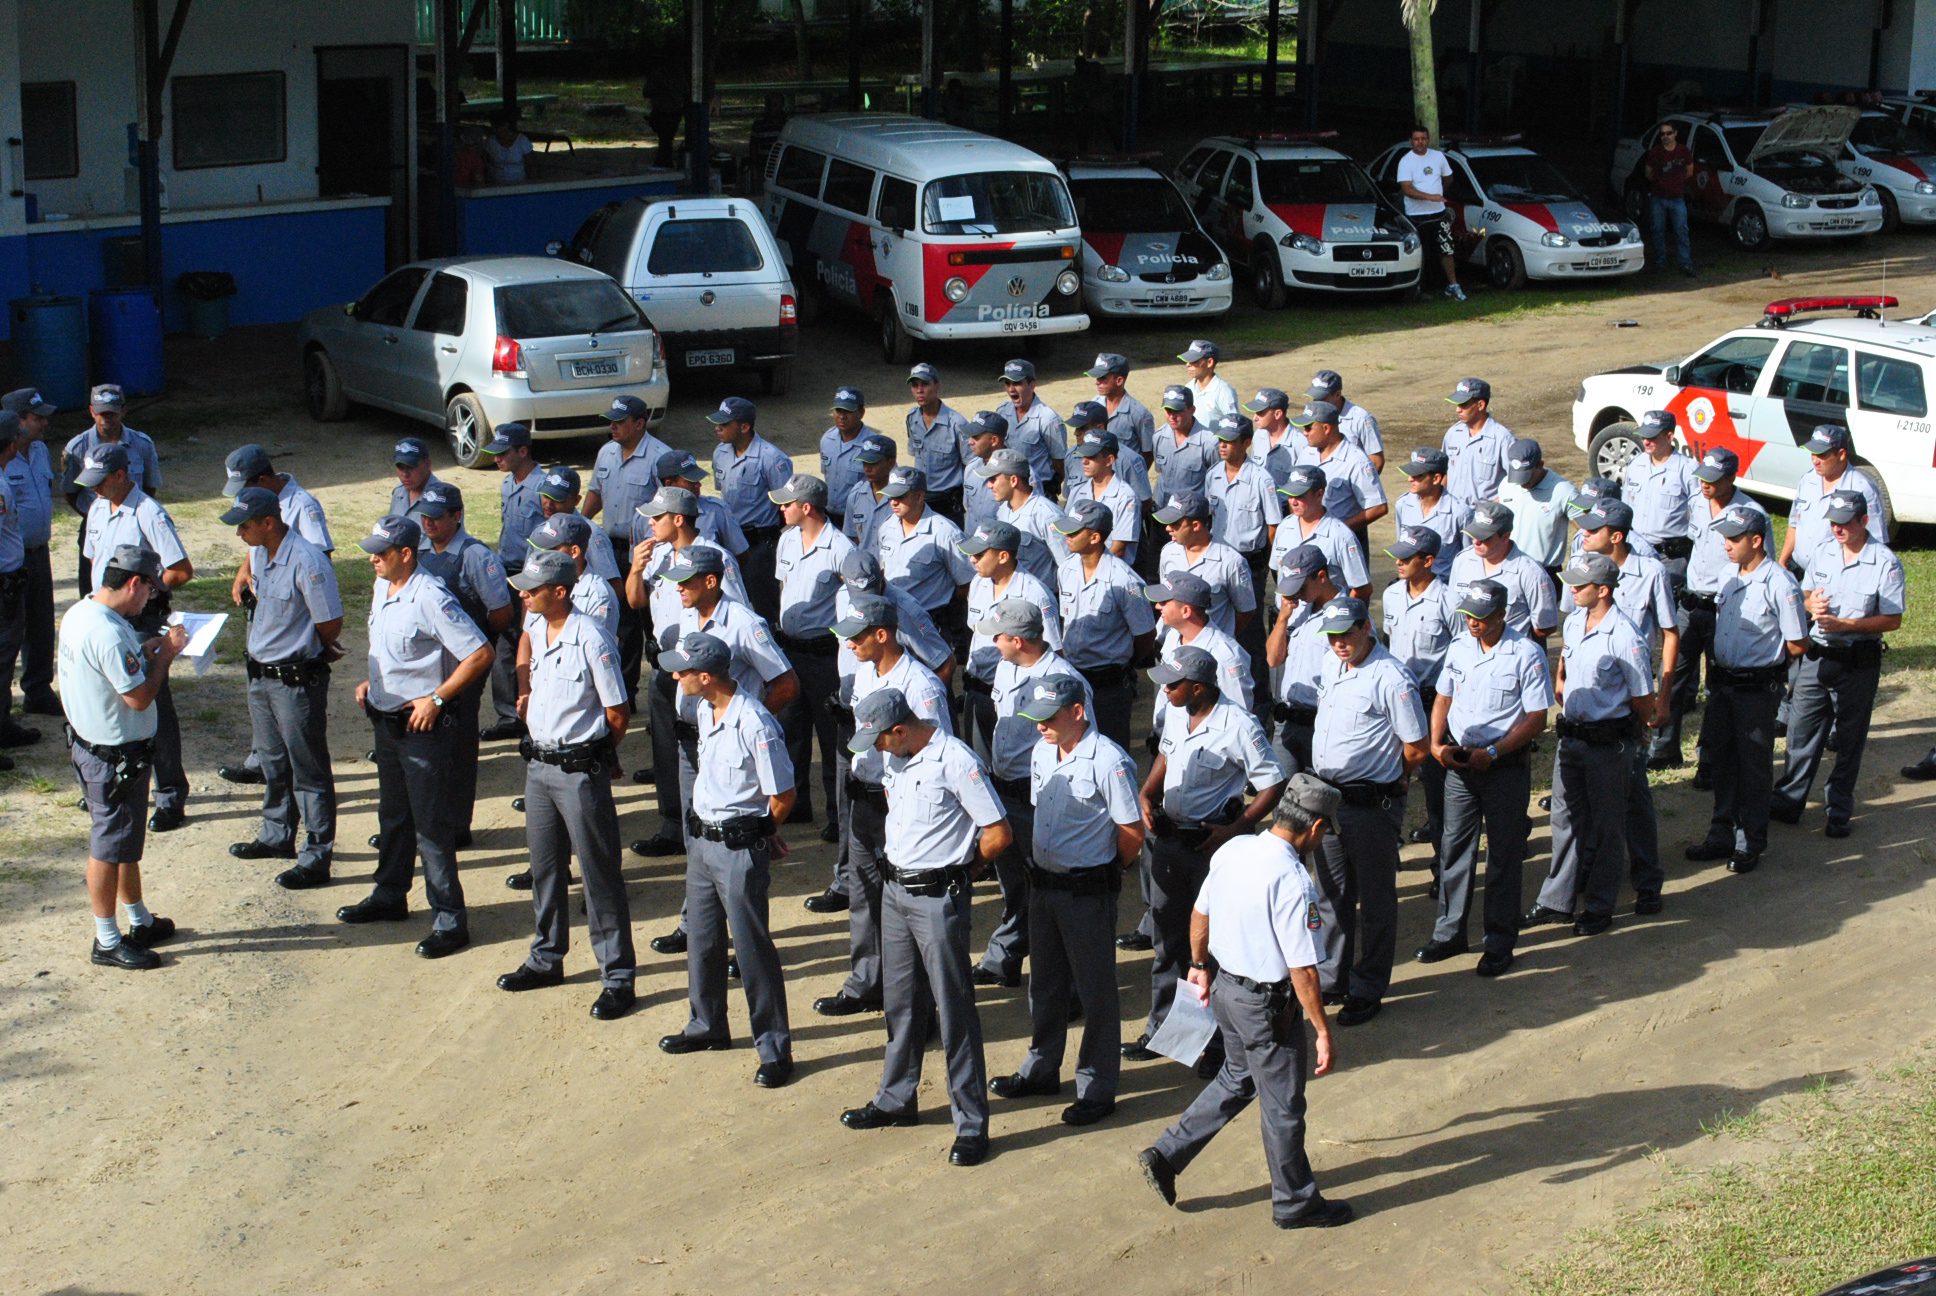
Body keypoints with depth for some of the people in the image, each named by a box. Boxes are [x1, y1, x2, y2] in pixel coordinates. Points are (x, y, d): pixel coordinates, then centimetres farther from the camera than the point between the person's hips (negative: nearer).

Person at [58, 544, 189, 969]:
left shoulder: (78, 613, 1)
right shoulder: (109, 635, -30)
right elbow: (139, 697, -26)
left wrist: (147, 648, 4)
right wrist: (165, 653, -14)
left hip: (88, 741, 10)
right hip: (115, 757, -10)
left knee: (126, 839, 23)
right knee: (110, 847, 4)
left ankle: (141, 921, 37)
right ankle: (107, 942, 17)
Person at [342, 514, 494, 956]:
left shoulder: (430, 598, -23)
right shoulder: (382, 586, 5)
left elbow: (480, 655, -24)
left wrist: (435, 699, -20)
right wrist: (371, 682, 9)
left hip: (422, 725, -9)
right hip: (386, 718, 9)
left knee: (432, 824, -3)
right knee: (392, 815, 22)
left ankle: (449, 919, 4)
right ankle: (390, 896, 37)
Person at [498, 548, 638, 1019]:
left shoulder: (591, 638, -21)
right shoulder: (535, 625, 2)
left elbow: (618, 714, -15)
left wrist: (592, 755, 0)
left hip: (580, 771, -8)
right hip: (538, 764, 8)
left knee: (599, 873, -2)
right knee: (544, 866, 18)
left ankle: (617, 978, 3)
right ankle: (546, 959, 33)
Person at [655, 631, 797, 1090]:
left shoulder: (755, 725, -26)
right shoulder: (702, 711, 1)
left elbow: (782, 797, -19)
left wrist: (756, 832, -2)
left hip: (740, 849, -9)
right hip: (701, 839, 9)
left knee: (752, 948, -1)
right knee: (702, 939, 20)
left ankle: (774, 1047, 9)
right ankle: (707, 1025, 37)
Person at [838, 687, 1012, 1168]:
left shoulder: (956, 762, -20)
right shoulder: (894, 760, 5)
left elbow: (999, 834, -16)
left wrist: (961, 871, -2)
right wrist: (897, 863, 13)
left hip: (939, 898, -8)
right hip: (895, 889, 8)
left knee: (954, 1012, -2)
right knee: (900, 1002, 19)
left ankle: (972, 1124, 5)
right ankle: (896, 1100, 34)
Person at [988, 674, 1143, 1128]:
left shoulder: (1108, 762, -20)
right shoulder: (1041, 753, 4)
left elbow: (1132, 833, -14)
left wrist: (1104, 873, 0)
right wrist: (1043, 863, 14)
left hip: (1087, 891, -7)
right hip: (1043, 882, 8)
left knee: (1095, 990, 4)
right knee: (1045, 983, 19)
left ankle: (1097, 1090, 13)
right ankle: (1041, 1070, 35)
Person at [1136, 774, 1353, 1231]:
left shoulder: (1232, 851, -4)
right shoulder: (1293, 883, -27)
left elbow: (1199, 914, 11)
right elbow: (1302, 970, -25)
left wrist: (1199, 965, 28)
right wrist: (1323, 1032, -15)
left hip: (1224, 984, 8)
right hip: (1267, 1004, -8)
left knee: (1237, 1078, 27)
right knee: (1283, 1105, 11)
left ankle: (1165, 1155, 29)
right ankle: (1295, 1202, 28)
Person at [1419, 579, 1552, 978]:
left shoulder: (1526, 653, -13)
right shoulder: (1458, 649, 5)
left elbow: (1536, 717, -13)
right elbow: (1443, 698, 14)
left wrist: (1492, 753, -19)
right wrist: (1437, 743, -3)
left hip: (1506, 766, -5)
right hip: (1458, 762, 5)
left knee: (1503, 855, 4)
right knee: (1454, 846, 10)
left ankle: (1500, 943, 14)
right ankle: (1449, 933, 22)